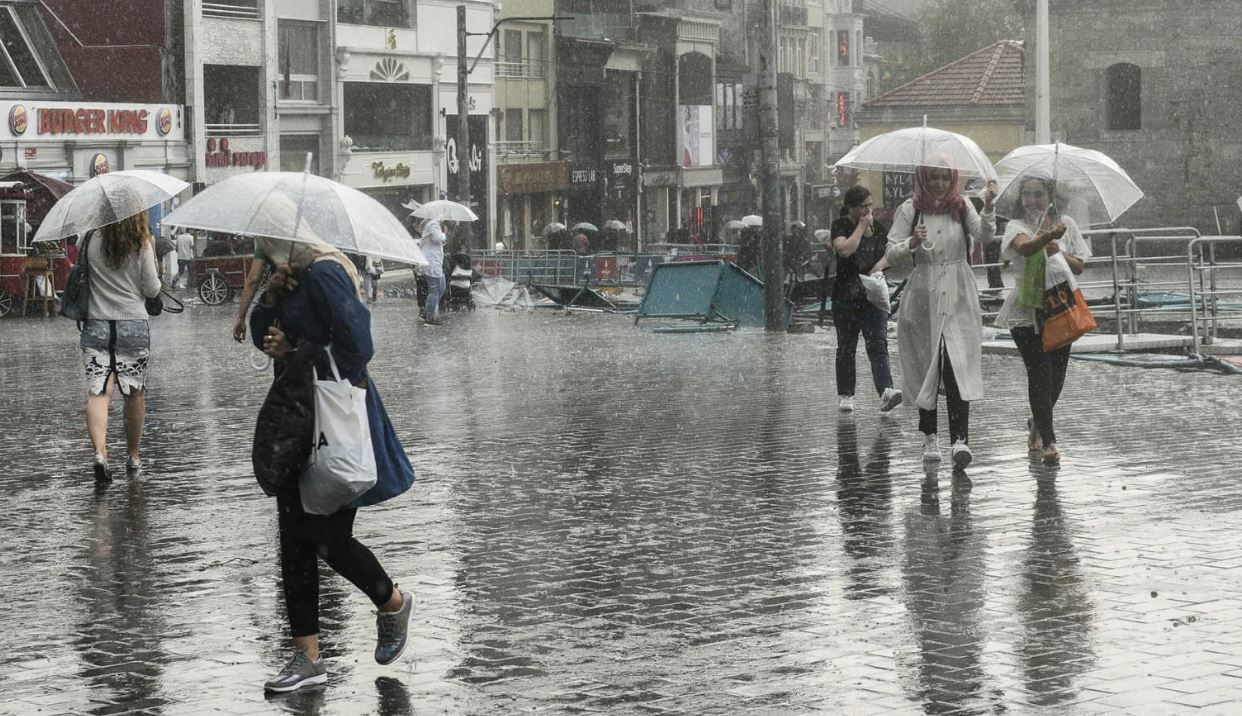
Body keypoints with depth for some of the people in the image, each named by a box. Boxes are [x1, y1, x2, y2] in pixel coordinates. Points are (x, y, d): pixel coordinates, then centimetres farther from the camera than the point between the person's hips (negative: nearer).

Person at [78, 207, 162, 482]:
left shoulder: (90, 240, -3)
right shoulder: (142, 245, -7)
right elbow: (152, 290, -2)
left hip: (96, 325, 1)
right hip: (134, 325, -1)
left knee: (98, 392, -5)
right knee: (135, 392, 14)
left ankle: (100, 453, -25)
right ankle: (132, 456, 24)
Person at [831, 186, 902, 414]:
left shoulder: (878, 227, 11)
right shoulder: (840, 226, -4)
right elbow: (845, 250, -22)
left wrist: (879, 266, -8)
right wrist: (861, 227, -14)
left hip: (873, 295, 3)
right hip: (846, 297, -2)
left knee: (878, 344, -10)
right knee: (846, 347, 7)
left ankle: (885, 392, -23)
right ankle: (845, 395, 15)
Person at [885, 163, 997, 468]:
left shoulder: (961, 206, 4)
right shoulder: (910, 210, 2)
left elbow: (983, 233, -13)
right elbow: (891, 256, -2)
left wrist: (988, 206, -31)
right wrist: (912, 242, -21)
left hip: (958, 297, 0)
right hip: (923, 296, 1)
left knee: (958, 367, -12)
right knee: (926, 367, 7)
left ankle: (960, 438, -19)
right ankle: (930, 436, 21)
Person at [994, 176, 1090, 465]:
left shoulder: (1066, 224, 8)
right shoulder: (1017, 226, -3)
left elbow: (1080, 266, 6)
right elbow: (1024, 247, -27)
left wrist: (1060, 254, -13)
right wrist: (1048, 236, -46)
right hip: (1027, 309, -4)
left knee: (1057, 374, 9)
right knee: (1039, 372, -11)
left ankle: (1037, 422, 37)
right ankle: (1048, 442, -10)